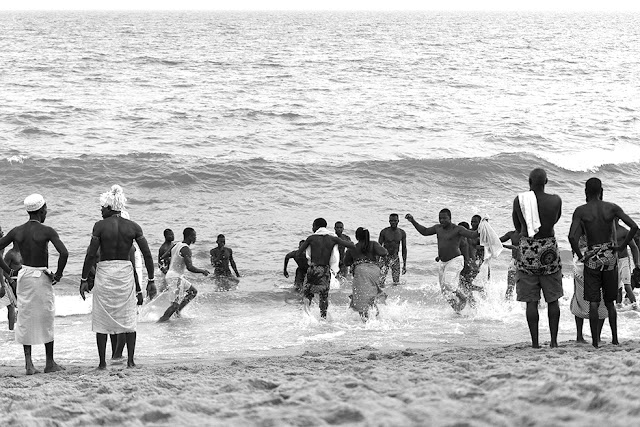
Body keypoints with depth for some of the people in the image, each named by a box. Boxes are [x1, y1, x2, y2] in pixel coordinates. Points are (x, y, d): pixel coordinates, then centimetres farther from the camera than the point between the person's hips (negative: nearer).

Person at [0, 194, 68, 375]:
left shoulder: (16, 231, 1)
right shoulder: (47, 231, -13)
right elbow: (64, 253, -24)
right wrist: (59, 273, -10)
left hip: (23, 276, 4)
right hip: (42, 277, -4)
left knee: (26, 319, 10)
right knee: (46, 319, 7)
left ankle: (28, 363, 5)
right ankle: (50, 363, 13)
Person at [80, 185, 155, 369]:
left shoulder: (100, 226, -7)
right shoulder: (133, 227, 1)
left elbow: (91, 254, -8)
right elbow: (147, 255, 0)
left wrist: (84, 280, -1)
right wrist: (151, 280, 8)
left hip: (104, 273, -2)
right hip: (126, 273, 2)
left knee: (102, 319, 7)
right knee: (128, 317, 12)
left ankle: (102, 362, 6)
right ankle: (130, 360, 8)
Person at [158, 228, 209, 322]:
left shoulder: (176, 245, 9)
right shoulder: (186, 249, -18)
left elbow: (162, 258, 14)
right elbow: (190, 267, -25)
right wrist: (202, 271, -11)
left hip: (169, 275, 9)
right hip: (175, 278, -9)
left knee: (193, 291, 18)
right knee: (177, 302, -6)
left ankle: (177, 311, 16)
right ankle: (163, 318, -8)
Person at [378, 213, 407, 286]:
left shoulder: (402, 233, 0)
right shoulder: (384, 232, -8)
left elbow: (404, 248, 7)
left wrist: (404, 264, 5)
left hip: (395, 258, 3)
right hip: (385, 258, -3)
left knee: (396, 283, 0)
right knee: (380, 283, -16)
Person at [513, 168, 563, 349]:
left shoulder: (519, 200, -6)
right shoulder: (555, 200, -7)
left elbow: (518, 228, 7)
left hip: (527, 250, 0)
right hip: (549, 251, 0)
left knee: (531, 301, 4)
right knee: (553, 299, 10)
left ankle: (535, 341, 3)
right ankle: (554, 340, 9)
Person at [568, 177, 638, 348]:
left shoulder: (580, 211, -7)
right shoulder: (612, 208, -3)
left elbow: (572, 236, -18)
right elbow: (634, 227, -12)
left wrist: (580, 256, -5)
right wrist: (622, 246, -1)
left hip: (592, 259, -2)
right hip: (610, 258, 2)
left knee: (593, 302, 1)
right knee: (610, 302, 15)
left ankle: (595, 341, -3)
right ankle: (614, 338, 15)